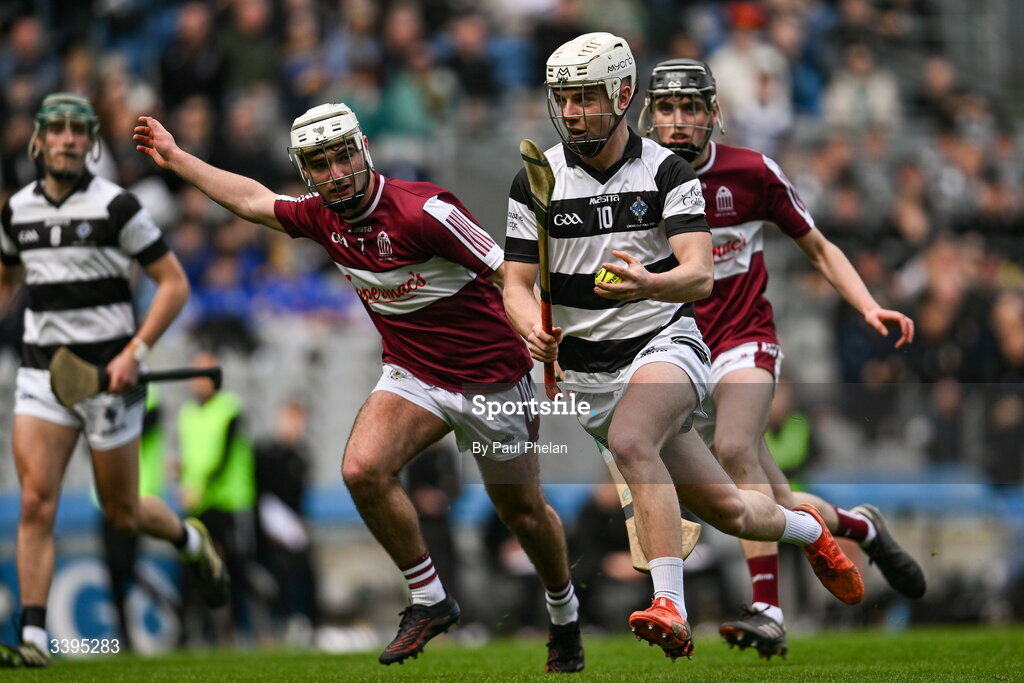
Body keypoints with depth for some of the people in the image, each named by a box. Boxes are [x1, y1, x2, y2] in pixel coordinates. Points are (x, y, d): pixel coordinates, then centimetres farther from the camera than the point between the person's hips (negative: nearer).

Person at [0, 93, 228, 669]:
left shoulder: (115, 206, -8)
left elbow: (175, 283, -7)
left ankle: (192, 541, 40)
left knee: (122, 512, 7)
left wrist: (135, 351, -17)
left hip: (108, 370, -3)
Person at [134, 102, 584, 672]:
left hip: (491, 378, -5)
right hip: (412, 374, 5)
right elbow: (254, 201, 14)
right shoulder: (323, 218, -5)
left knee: (523, 511, 9)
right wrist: (174, 157, 20)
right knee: (363, 470, -20)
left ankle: (565, 614, 37)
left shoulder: (423, 211, -26)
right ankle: (430, 601, -3)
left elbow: (509, 276, -22)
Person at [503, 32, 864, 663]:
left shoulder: (668, 172, -7)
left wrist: (645, 284, -41)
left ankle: (671, 607, -38)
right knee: (727, 512, 6)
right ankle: (810, 530, 37)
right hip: (587, 369, 3)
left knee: (629, 441, -35)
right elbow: (517, 283, 0)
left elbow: (699, 277, -18)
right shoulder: (537, 181, 0)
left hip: (664, 343, -3)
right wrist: (534, 327, -23)